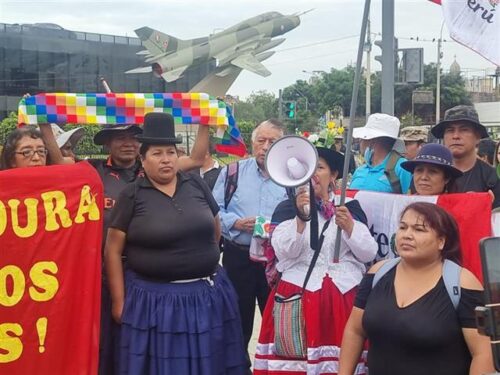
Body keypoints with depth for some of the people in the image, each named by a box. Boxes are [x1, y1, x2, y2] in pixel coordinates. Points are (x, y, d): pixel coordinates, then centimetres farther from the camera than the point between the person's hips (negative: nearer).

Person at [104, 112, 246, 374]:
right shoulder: (132, 196, -6)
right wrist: (119, 301, -7)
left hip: (206, 294, 4)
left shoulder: (195, 184, 3)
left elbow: (215, 227, 17)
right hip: (154, 298, -3)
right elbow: (113, 250, -5)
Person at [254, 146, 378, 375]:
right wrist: (301, 218, -19)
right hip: (299, 295, -1)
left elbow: (369, 254, 3)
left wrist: (349, 227, -12)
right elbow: (284, 253, -8)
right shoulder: (287, 208, 6)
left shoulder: (350, 207, 9)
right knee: (297, 356, -8)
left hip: (345, 295, 1)